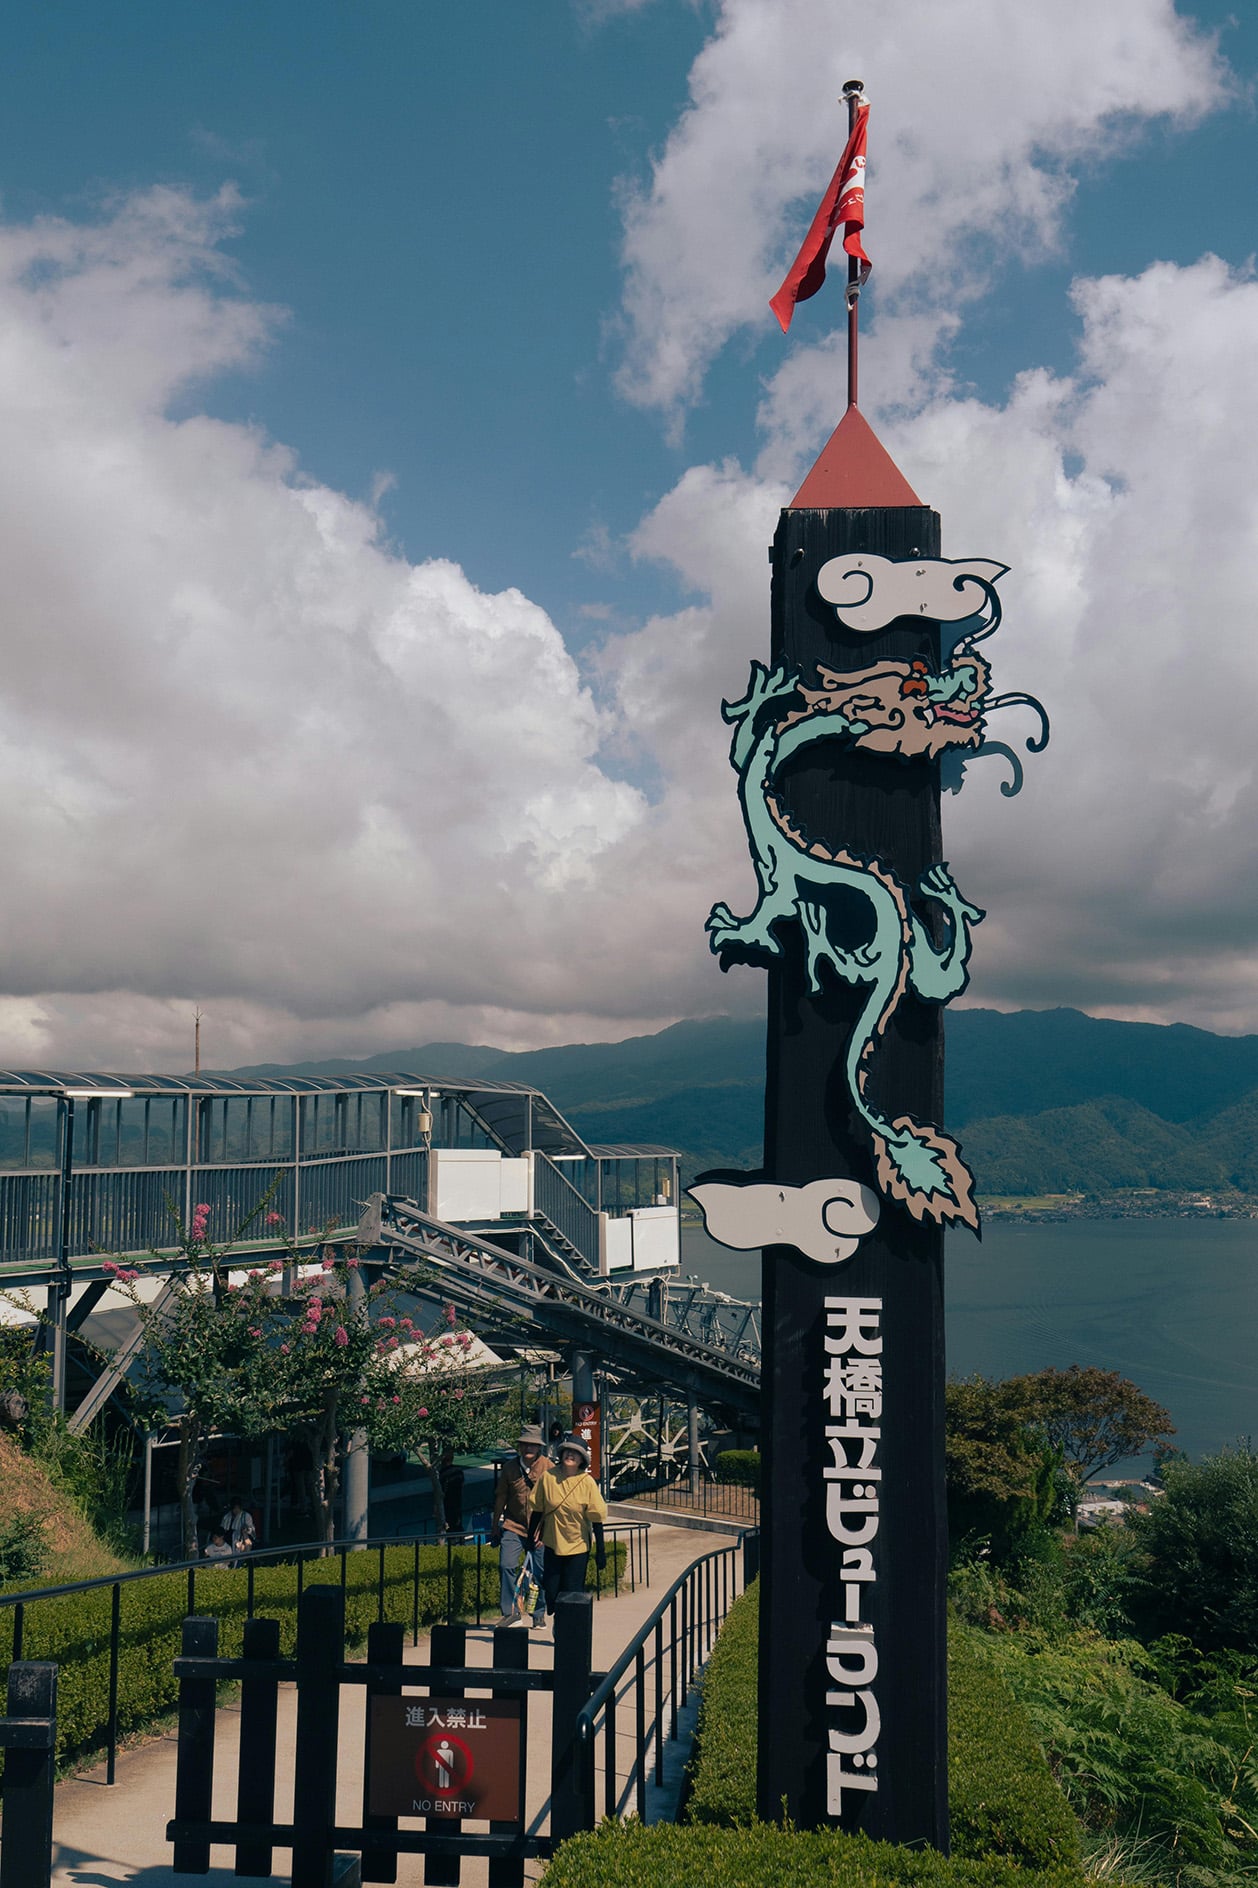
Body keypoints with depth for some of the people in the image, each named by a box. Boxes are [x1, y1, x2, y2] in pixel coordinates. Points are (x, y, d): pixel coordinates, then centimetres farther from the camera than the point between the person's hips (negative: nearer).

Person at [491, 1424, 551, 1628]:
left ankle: (539, 1614, 22)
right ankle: (510, 1612, 0)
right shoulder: (509, 1468, 1)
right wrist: (495, 1529, 12)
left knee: (539, 1573, 4)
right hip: (513, 1527, 1)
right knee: (506, 1566, -13)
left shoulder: (548, 1467, -4)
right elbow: (500, 1498, 9)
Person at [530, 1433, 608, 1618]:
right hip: (552, 1544, 2)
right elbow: (537, 1510, 3)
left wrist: (600, 1551, -7)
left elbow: (596, 1519, -8)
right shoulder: (548, 1477, -8)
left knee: (573, 1594, 0)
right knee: (551, 1591, 6)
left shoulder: (587, 1482, -12)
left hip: (578, 1547, -2)